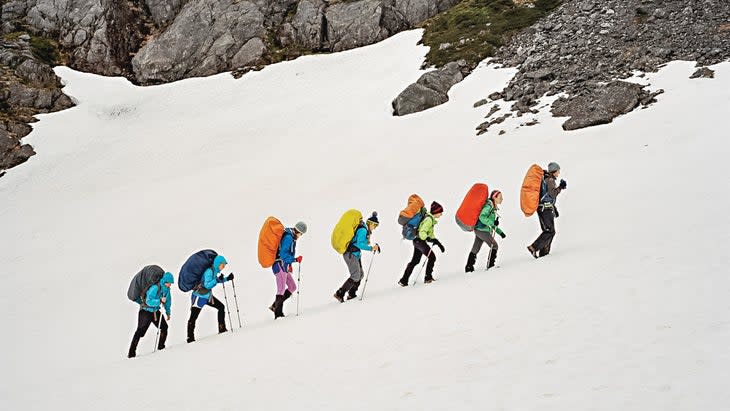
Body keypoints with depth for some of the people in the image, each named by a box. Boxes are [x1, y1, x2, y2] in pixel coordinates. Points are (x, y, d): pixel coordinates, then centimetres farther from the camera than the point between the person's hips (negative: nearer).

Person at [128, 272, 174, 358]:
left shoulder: (167, 289, 0)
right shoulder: (155, 288, -25)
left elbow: (168, 301, 17)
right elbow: (149, 301, -31)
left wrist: (168, 313, 19)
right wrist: (160, 301, -38)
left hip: (156, 312, 7)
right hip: (146, 311, -7)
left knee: (164, 327, -3)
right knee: (141, 330, -13)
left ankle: (160, 347, 13)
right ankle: (131, 352, -12)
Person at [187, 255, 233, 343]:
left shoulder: (215, 271, 2)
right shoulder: (209, 271, -23)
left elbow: (215, 281, 19)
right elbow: (207, 285, -28)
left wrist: (227, 279, 7)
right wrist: (218, 280, -34)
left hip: (208, 296, 9)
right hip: (199, 296, -9)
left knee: (221, 307, 6)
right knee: (193, 317, -2)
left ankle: (222, 329, 10)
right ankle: (190, 337, 5)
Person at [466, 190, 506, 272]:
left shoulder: (493, 207, 14)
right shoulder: (488, 206, -16)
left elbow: (491, 222, 22)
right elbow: (482, 217, -29)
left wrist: (500, 232, 19)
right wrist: (492, 223, -31)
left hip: (479, 230, 9)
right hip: (482, 230, -9)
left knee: (475, 249, 11)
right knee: (494, 246, 5)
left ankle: (468, 267, 14)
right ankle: (490, 264, 12)